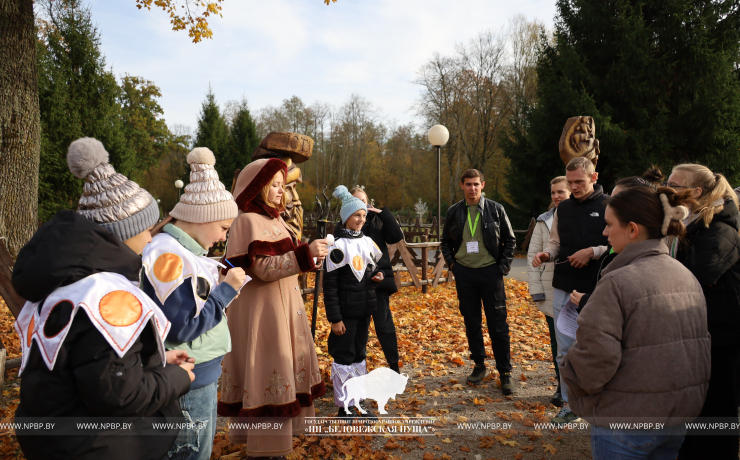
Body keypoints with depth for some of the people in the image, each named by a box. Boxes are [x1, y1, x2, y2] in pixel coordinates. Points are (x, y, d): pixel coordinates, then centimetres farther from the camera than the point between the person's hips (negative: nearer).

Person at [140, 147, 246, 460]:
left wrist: (224, 288, 3)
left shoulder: (184, 252, 8)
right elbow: (182, 327, -25)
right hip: (189, 386, -10)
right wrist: (226, 290, -17)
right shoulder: (169, 256, -22)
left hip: (201, 377, 10)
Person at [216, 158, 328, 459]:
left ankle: (276, 429, 30)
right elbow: (262, 269, -23)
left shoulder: (273, 219, 14)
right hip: (261, 310, -9)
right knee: (268, 375, -2)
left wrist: (308, 256, 7)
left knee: (281, 369, 16)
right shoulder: (248, 221, -14)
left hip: (281, 306, 9)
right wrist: (305, 254, -26)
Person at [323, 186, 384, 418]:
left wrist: (378, 275, -3)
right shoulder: (338, 246, -12)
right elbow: (329, 284, -13)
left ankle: (359, 400, 25)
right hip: (346, 311, -6)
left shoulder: (367, 242, 8)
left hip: (365, 309, 6)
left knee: (360, 355, 14)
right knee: (343, 356, 2)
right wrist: (335, 318, -16)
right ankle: (344, 406, 13)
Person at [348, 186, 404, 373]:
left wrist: (383, 213, -12)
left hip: (378, 280, -1)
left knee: (384, 325, 1)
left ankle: (394, 366, 12)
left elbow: (397, 236, -8)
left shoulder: (377, 221, 5)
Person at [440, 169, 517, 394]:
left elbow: (510, 240, 6)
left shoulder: (495, 209, -1)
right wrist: (451, 263, 4)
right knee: (471, 322, 10)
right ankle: (479, 365, 24)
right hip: (464, 273, 3)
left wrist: (503, 266, -2)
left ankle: (505, 372, 8)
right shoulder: (454, 211, 5)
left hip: (490, 272, -2)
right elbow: (446, 241, 16)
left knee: (498, 325, -1)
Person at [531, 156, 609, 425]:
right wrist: (546, 254, -2)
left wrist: (593, 252, -18)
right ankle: (569, 405, 23)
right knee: (565, 350, 10)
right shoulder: (563, 209, 11)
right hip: (564, 289, 5)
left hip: (596, 290, -5)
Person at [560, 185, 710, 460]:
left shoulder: (617, 282, -22)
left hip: (626, 419, -7)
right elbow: (700, 343, 11)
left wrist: (570, 373, -6)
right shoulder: (687, 277, 3)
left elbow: (596, 354, -26)